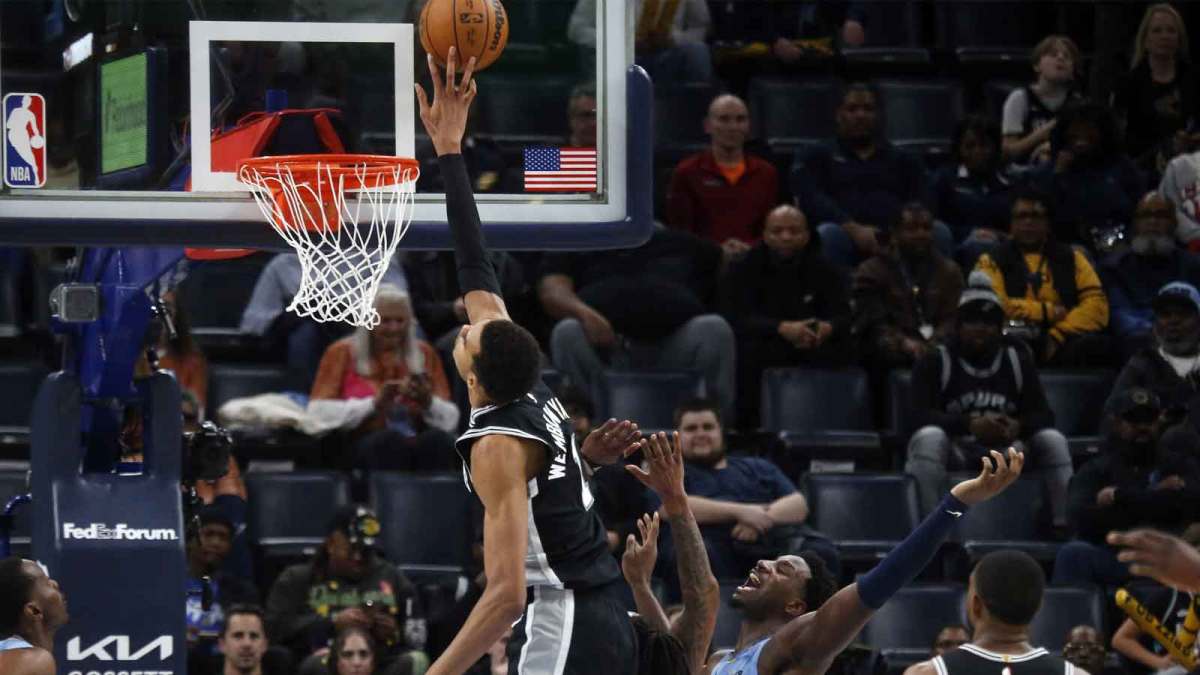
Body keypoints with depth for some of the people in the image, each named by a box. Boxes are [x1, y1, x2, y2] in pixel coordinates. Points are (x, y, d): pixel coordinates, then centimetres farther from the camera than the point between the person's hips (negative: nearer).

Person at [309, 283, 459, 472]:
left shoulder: (424, 353, 18)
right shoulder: (342, 352, 11)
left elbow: (450, 421, 12)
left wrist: (428, 401, -8)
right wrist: (374, 403, -11)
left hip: (415, 443, 2)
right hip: (362, 447, -2)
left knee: (438, 439, -32)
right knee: (391, 439, -36)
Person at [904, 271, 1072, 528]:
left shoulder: (1017, 359, 9)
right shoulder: (936, 362, -1)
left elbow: (1043, 415, 0)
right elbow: (922, 415, -15)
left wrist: (1018, 427, -26)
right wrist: (971, 425, -32)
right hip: (954, 447, -3)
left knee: (1053, 440, -20)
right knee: (929, 437, -34)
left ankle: (1065, 523, -26)